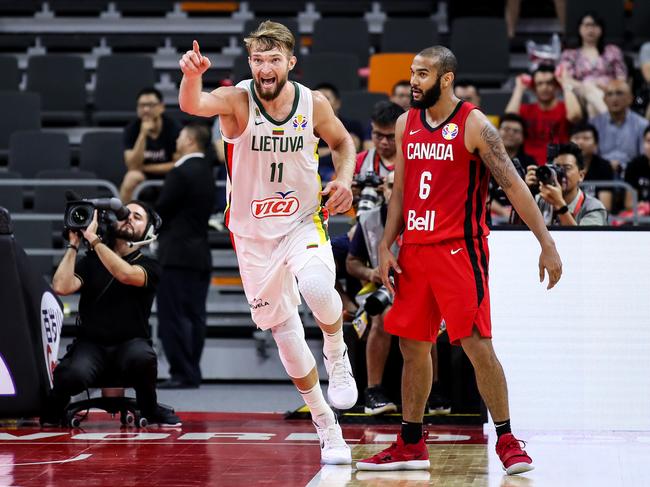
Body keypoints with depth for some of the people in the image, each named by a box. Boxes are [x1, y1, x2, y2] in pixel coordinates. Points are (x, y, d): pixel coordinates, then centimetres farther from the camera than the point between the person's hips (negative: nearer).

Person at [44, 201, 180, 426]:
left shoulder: (150, 266, 4)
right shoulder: (91, 261, 10)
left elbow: (126, 274, -20)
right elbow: (61, 287, -7)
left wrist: (92, 238, -18)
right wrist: (74, 245, -3)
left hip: (130, 344, -1)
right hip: (90, 343, 1)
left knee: (143, 357, -38)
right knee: (74, 374, -34)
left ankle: (149, 409, -6)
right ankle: (54, 406, 3)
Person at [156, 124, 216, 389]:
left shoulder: (180, 174, -14)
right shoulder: (206, 173, 14)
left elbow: (161, 210, -13)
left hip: (177, 254, -9)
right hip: (200, 254, 9)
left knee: (173, 317, -5)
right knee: (194, 316, 9)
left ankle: (182, 373, -7)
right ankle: (192, 372, 11)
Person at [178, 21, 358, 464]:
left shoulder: (314, 104, -8)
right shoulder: (237, 101, -15)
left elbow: (343, 142, 12)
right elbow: (193, 105, -36)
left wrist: (344, 179, -8)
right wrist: (192, 76, -58)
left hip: (304, 223, 0)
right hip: (254, 235, 1)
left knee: (316, 286, -33)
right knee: (285, 333, 7)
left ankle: (337, 355, -3)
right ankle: (327, 427, 21)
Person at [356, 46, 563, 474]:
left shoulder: (474, 125, -9)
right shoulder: (406, 124, 10)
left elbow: (513, 185, -10)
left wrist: (547, 244, -15)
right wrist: (386, 246, 8)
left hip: (459, 248, -6)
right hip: (415, 248, 6)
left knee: (477, 344, -9)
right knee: (412, 345, 9)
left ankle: (507, 440, 0)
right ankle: (411, 445, 19)